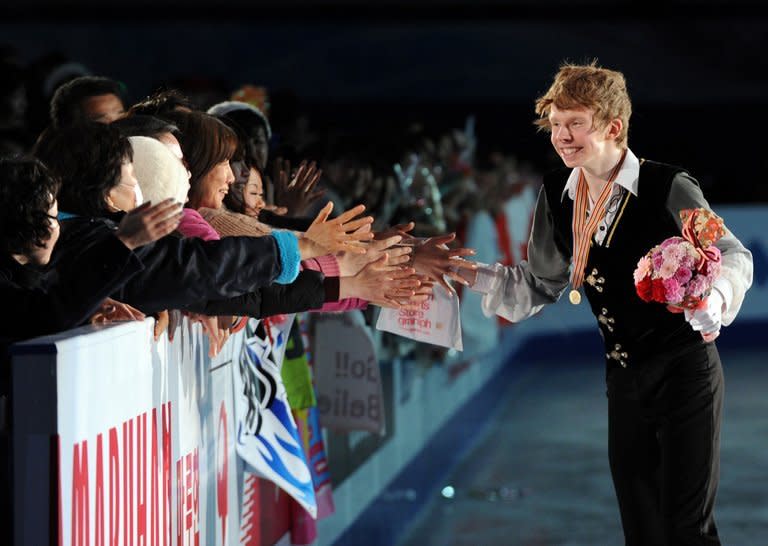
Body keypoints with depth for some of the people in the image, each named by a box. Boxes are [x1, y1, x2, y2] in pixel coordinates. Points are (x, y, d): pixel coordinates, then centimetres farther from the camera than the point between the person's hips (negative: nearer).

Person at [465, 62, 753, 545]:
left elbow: (733, 255, -8)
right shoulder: (557, 196, 1)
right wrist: (475, 277, -3)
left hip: (685, 373, -6)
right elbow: (542, 285, 11)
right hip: (624, 379, 6)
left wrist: (716, 297, -29)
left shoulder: (669, 188, -17)